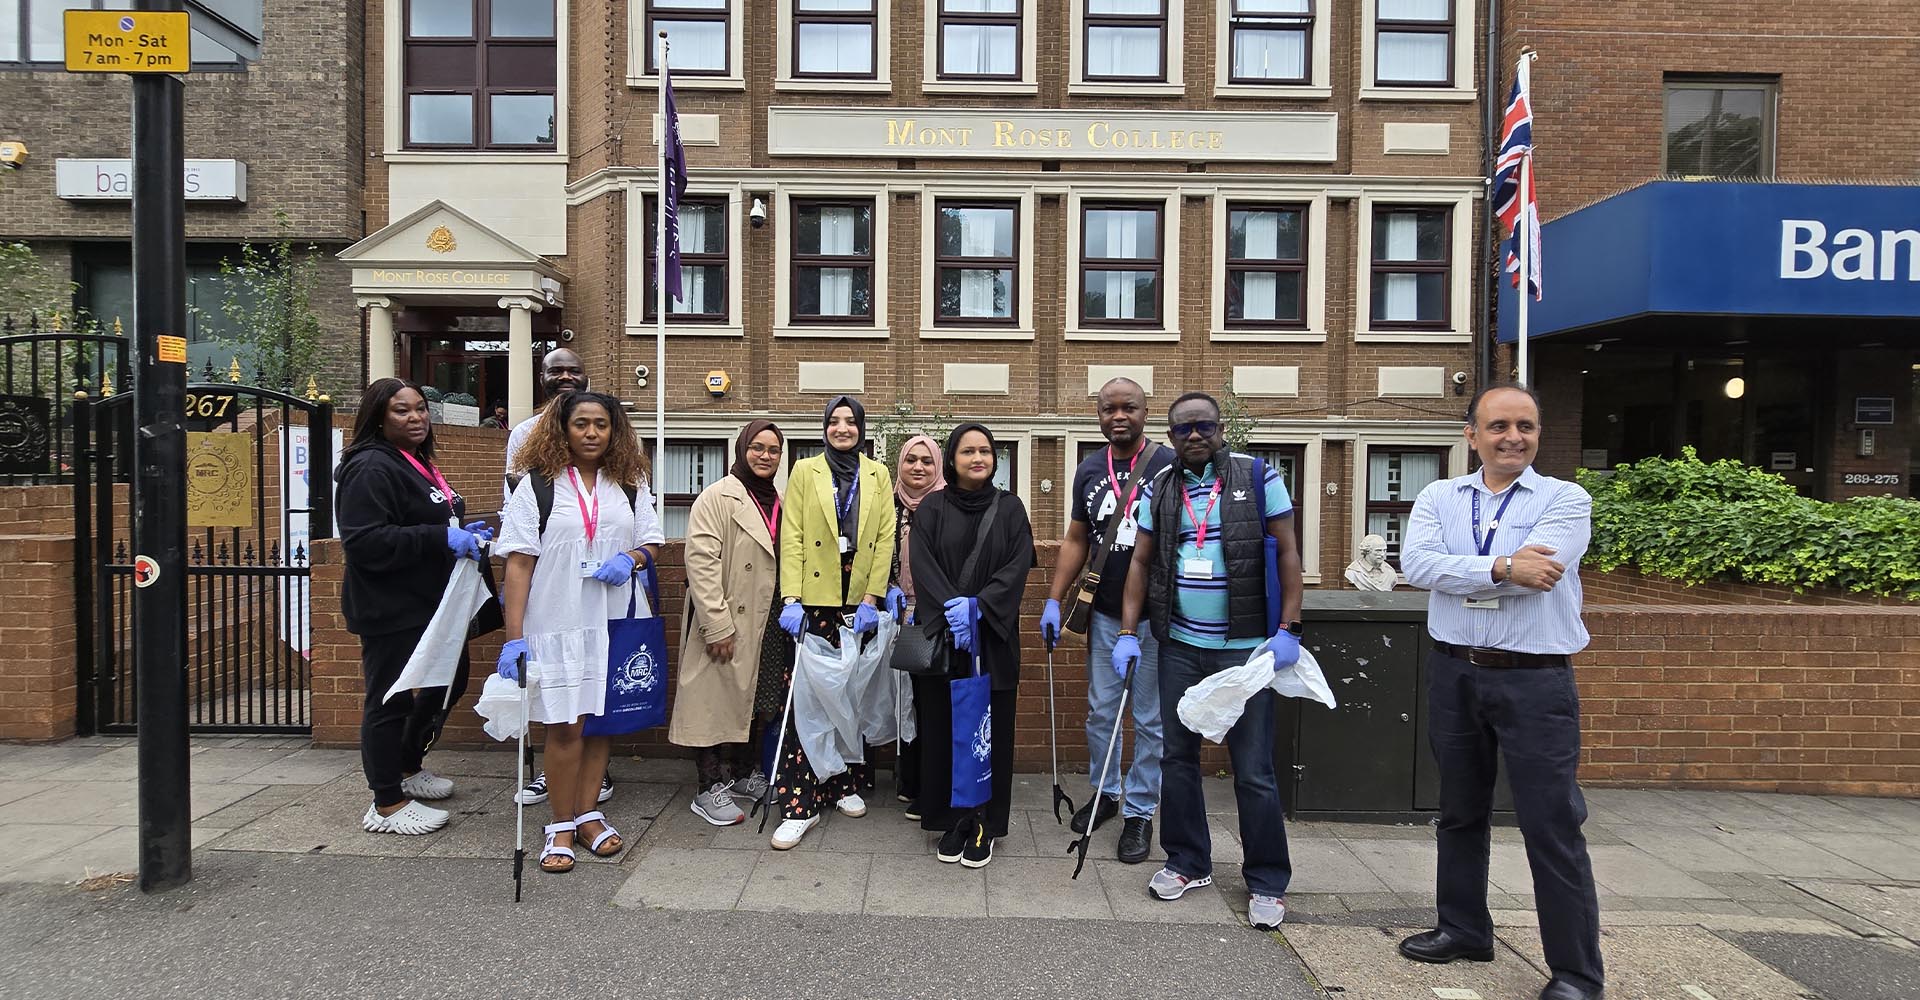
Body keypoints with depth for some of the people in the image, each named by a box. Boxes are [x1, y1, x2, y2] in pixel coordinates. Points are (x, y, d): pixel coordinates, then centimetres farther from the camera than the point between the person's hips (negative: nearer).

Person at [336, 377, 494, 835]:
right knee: (390, 699, 0)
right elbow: (365, 541, -26)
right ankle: (387, 805, 14)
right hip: (390, 608, -10)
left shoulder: (416, 464, 15)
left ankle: (407, 767, 39)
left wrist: (464, 533, 10)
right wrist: (441, 537, -28)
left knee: (449, 680, 19)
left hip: (426, 603, 10)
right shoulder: (370, 468, -16)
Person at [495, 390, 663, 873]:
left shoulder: (630, 485, 9)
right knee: (565, 725, -1)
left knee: (602, 716, 9)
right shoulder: (537, 485, -3)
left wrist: (632, 558, -11)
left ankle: (588, 813, 24)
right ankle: (561, 826, 15)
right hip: (557, 624, -3)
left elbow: (651, 541, 14)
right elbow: (518, 564, -6)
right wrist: (513, 637, -12)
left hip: (613, 621, 3)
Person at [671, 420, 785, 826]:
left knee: (751, 696, 15)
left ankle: (743, 774, 29)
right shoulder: (718, 497, -9)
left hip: (763, 621, 7)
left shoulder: (777, 502, 14)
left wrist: (785, 614, 12)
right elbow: (701, 561, -17)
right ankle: (710, 788, 10)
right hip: (726, 622, -7)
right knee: (716, 699, -1)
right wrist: (717, 625, -20)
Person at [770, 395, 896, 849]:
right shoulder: (805, 471, 7)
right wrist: (790, 599, -11)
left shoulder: (878, 475, 11)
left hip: (861, 605, 2)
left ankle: (847, 784, 23)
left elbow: (885, 539, 4)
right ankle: (799, 804, -2)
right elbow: (791, 538, 0)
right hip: (814, 603, -2)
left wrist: (871, 599, -5)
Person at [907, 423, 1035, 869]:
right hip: (940, 635, 0)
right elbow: (922, 564, -5)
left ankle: (984, 824, 13)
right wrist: (953, 608, -19)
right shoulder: (931, 508, 5)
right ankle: (952, 820, 15)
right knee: (944, 730, 3)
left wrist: (978, 606, -17)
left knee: (991, 730, 2)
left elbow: (1018, 565, -4)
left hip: (994, 637, 0)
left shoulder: (1010, 508, 6)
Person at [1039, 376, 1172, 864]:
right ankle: (1104, 791, 33)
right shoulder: (1089, 470, 7)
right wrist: (1054, 601, 7)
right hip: (1104, 614, 4)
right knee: (1101, 710, 13)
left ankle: (1140, 811, 21)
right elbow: (1076, 540, 12)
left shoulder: (1170, 466, -8)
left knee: (1150, 719, 7)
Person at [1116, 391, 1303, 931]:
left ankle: (1268, 881, 18)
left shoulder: (1257, 477, -3)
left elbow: (1287, 553, -3)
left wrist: (1288, 630, -9)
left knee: (1253, 769, 1)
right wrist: (1127, 633, 1)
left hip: (1244, 647, -4)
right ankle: (1188, 862, 29)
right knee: (1177, 756, 12)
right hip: (1180, 646, 4)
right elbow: (1141, 562, 8)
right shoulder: (1159, 488, 6)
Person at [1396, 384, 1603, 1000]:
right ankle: (1463, 930, 34)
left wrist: (1455, 573, -11)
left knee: (1552, 827, 0)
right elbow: (1416, 563, -13)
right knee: (1460, 811, 17)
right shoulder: (1438, 499, 6)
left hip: (1535, 681, -4)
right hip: (1454, 675, 4)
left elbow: (1532, 574, -20)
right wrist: (1502, 567, -19)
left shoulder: (1566, 500, -3)